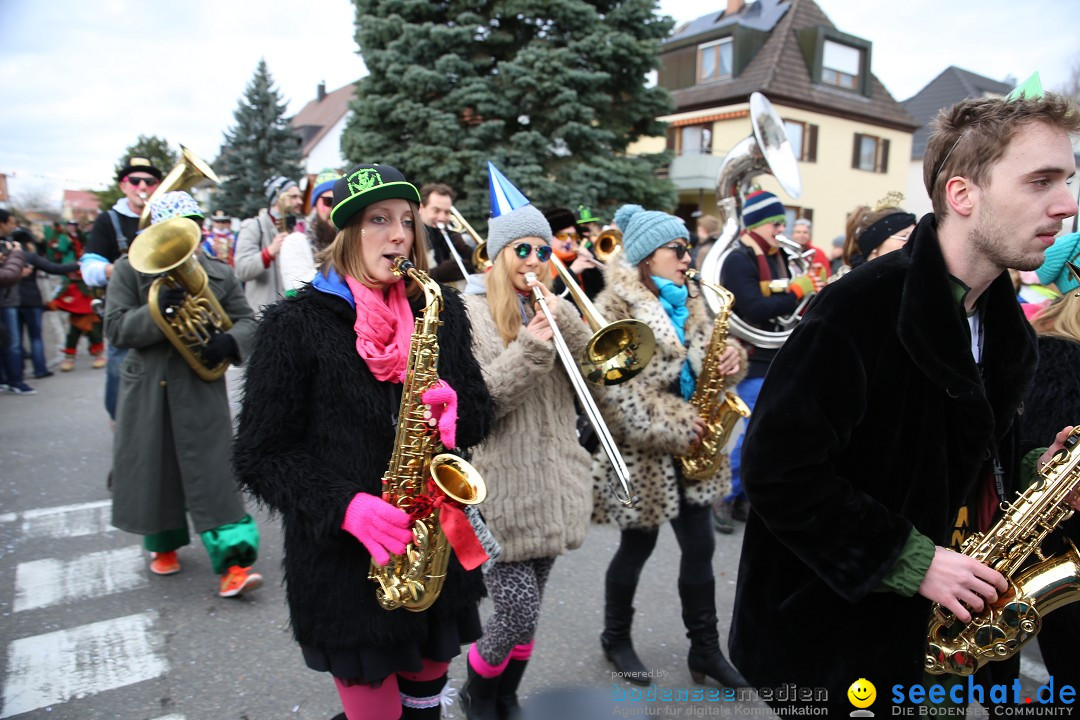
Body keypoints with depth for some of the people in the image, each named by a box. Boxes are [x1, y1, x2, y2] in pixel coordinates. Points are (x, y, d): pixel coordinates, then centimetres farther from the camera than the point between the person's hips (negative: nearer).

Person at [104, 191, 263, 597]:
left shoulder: (219, 274, 4)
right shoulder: (130, 270, 0)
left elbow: (246, 320, 6)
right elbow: (116, 328, -7)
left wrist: (230, 341, -17)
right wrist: (158, 311, -25)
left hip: (202, 387, 0)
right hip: (147, 387, 1)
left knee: (214, 472, -5)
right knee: (154, 467, 12)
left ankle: (233, 562, -6)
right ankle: (163, 544, 36)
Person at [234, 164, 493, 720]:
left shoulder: (440, 310, 3)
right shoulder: (295, 325, -9)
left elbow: (478, 419, 6)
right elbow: (261, 455, -8)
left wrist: (451, 408, -17)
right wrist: (346, 507, -22)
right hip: (343, 564, -4)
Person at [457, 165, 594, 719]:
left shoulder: (551, 311, 11)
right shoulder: (468, 314, -7)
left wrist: (564, 320, -13)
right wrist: (530, 349, -23)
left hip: (553, 484, 6)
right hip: (501, 490, -5)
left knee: (526, 612, 16)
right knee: (518, 612, -3)